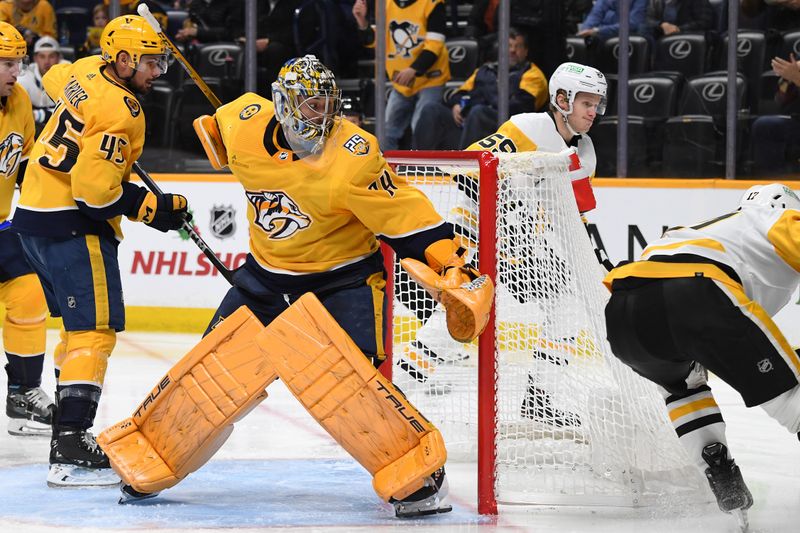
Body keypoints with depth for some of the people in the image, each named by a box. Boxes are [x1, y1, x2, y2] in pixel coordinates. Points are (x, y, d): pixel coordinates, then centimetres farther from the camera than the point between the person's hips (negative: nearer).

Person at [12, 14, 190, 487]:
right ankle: (69, 449, -23)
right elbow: (95, 188, -24)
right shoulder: (120, 111, -20)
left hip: (36, 212, 10)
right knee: (95, 329, -14)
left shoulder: (88, 71, 7)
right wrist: (153, 209, -15)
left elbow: (55, 79, 33)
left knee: (81, 324, 19)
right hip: (72, 225, -10)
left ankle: (72, 430, 23)